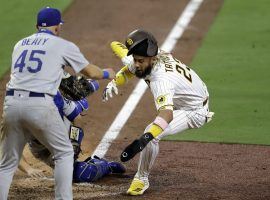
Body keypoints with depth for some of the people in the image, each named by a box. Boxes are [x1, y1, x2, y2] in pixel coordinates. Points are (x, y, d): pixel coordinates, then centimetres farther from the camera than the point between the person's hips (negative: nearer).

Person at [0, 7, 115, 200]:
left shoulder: (20, 44, 22)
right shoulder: (64, 46, 9)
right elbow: (90, 71, 19)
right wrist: (107, 74, 41)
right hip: (40, 105, -4)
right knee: (64, 153, 13)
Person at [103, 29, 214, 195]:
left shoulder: (161, 79, -43)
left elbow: (166, 113, -58)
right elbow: (130, 68, 5)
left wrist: (145, 138, -71)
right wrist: (113, 83, -15)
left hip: (195, 112, -9)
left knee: (152, 135, -23)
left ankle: (142, 179, -4)